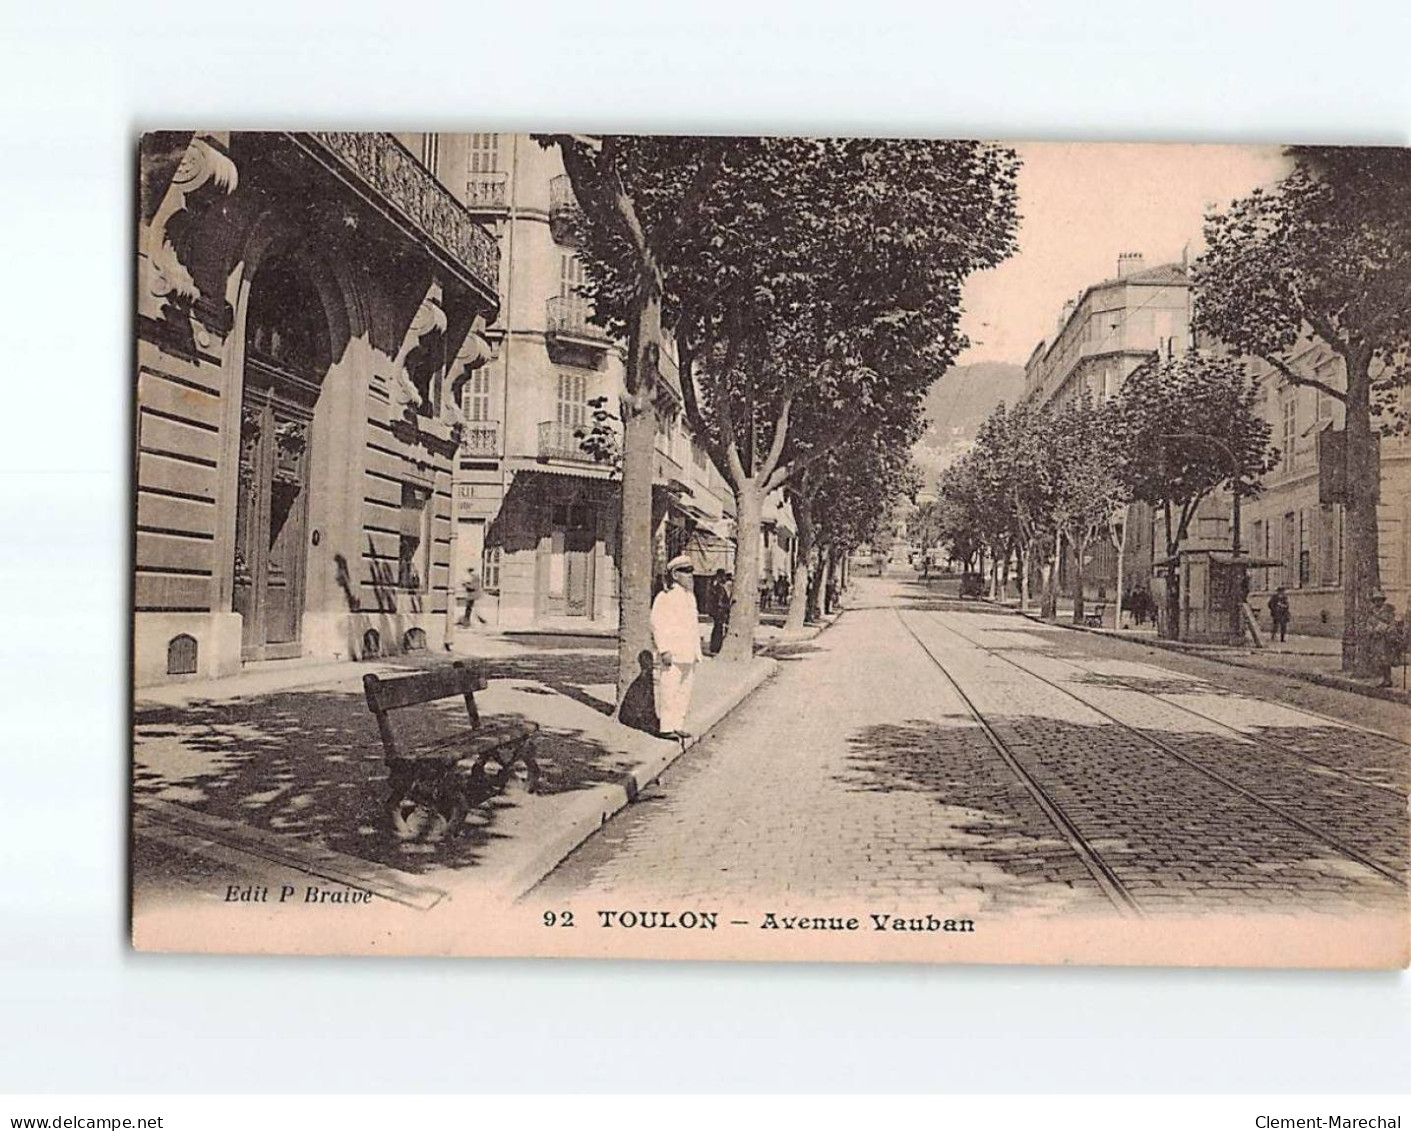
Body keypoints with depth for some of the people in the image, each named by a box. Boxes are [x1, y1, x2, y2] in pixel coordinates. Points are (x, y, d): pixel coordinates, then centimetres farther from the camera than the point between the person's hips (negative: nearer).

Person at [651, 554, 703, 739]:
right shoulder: (665, 597, -9)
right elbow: (658, 624, -14)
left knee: (685, 691, 10)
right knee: (669, 690, -6)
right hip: (673, 654, -8)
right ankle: (666, 727, -1)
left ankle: (678, 725, 17)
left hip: (688, 654, 8)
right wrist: (664, 650, -19)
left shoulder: (690, 596, 17)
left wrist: (697, 652, 19)